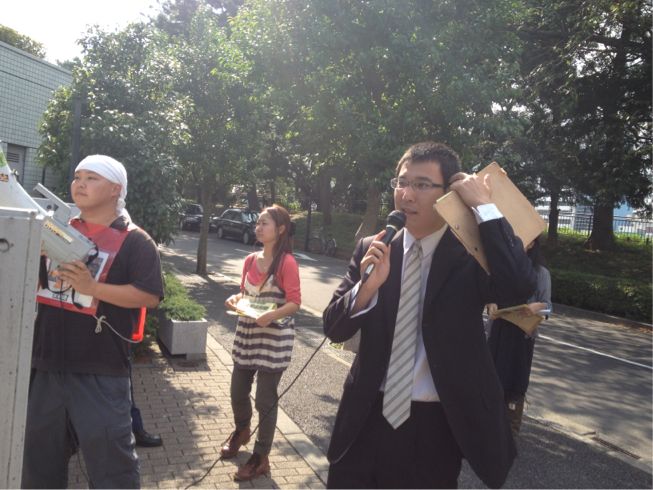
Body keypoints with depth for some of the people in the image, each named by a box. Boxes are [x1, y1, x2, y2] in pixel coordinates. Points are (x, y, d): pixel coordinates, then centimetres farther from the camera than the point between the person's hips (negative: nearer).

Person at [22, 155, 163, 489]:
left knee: (109, 457, 3)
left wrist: (93, 288, -22)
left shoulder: (134, 241, -6)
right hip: (47, 362, 6)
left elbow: (150, 296, -14)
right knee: (39, 453, 21)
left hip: (100, 370, -5)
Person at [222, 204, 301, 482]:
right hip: (247, 334, 7)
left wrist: (270, 315, -31)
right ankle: (242, 431, 48)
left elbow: (294, 303, -16)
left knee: (265, 399, 3)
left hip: (274, 338, -6)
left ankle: (261, 458, 20)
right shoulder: (250, 260, 7)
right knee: (238, 391, 17)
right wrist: (235, 301, -4)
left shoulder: (286, 262, -13)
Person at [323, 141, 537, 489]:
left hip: (435, 427, -2)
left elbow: (520, 286, -28)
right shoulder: (371, 249, -1)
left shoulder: (470, 254, -8)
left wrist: (484, 205, -23)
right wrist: (367, 287, -23)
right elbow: (334, 328, -3)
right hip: (368, 419, 3)